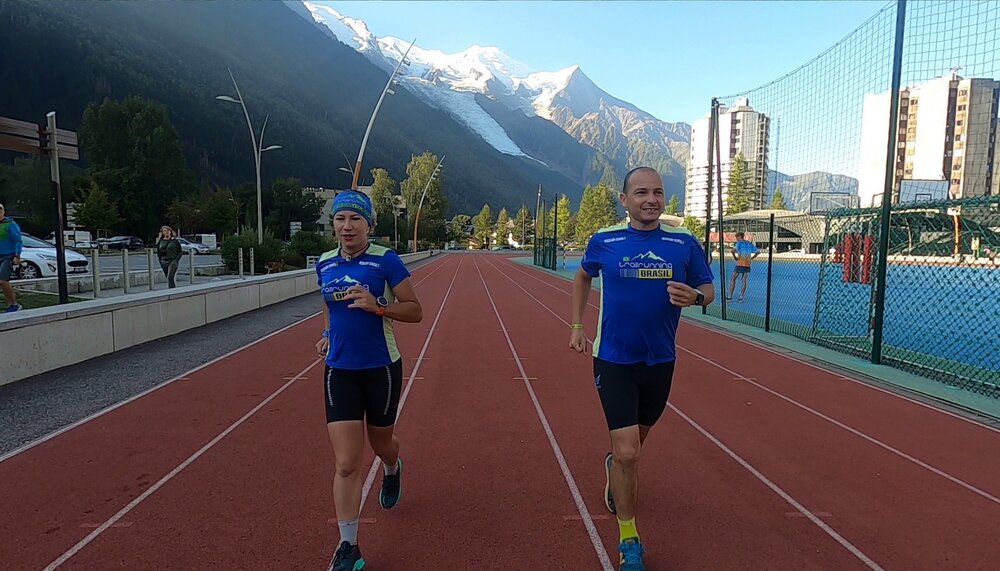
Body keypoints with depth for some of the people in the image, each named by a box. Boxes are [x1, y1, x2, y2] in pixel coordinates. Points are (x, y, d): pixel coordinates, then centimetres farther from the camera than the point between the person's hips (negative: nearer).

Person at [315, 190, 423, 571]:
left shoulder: (385, 260, -10)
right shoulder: (324, 264, 3)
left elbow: (415, 312, -9)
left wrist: (377, 306, -25)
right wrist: (328, 334, 5)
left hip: (381, 368, -2)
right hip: (340, 371, 2)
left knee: (381, 443, 20)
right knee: (346, 464, -3)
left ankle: (392, 469, 57)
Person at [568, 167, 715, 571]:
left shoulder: (685, 243, -5)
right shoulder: (603, 241, -6)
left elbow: (708, 289, 4)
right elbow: (583, 277, 13)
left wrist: (694, 296, -20)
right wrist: (576, 325, 7)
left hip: (660, 361, 3)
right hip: (614, 360, -3)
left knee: (635, 444, 23)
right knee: (627, 452, -9)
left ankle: (614, 468, 58)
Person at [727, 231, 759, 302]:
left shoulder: (739, 243, -4)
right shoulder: (750, 243, 12)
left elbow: (733, 250, -20)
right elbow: (758, 252, 14)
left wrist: (735, 257, -5)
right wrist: (751, 258, 12)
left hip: (740, 264, -5)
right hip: (748, 265, 5)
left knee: (733, 279, 6)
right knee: (744, 281, 7)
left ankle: (730, 296, 3)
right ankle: (741, 297, 1)